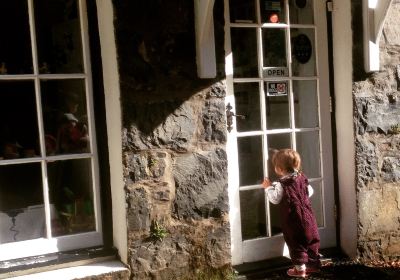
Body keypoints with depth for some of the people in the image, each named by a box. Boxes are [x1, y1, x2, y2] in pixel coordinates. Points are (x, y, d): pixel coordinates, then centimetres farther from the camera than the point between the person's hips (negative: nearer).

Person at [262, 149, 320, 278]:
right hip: (307, 217, 6)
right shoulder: (302, 178, 2)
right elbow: (310, 192, 13)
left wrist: (268, 187, 1)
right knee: (311, 241, 16)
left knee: (296, 244, 5)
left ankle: (300, 268, 12)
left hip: (293, 220, -6)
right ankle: (313, 264, 27)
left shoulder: (282, 184, -17)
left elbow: (275, 199, -11)